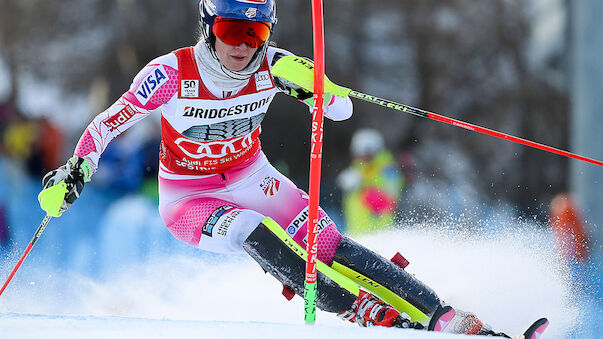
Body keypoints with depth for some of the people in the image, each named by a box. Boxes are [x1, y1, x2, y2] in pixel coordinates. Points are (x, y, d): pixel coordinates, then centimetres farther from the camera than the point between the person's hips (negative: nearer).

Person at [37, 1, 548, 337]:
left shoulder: (272, 65, -15)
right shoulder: (173, 74, -22)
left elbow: (341, 110, -15)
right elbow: (109, 123, -10)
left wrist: (311, 84, -34)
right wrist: (73, 175, -17)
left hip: (251, 180, 3)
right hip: (188, 200, -2)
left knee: (327, 245, -17)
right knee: (257, 234, -33)